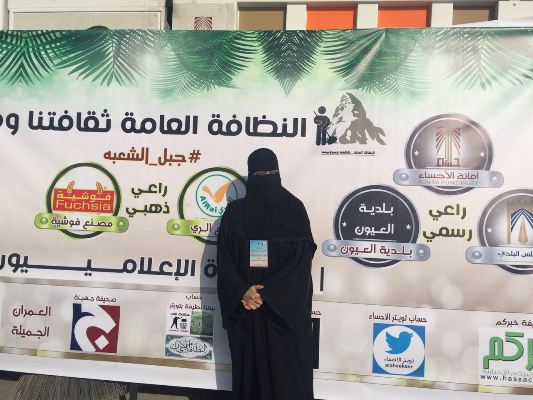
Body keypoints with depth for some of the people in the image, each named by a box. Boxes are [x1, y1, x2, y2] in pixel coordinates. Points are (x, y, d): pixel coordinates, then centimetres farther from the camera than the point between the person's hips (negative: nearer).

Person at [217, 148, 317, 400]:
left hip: (285, 307, -1)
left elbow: (302, 258, -9)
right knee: (249, 366, 10)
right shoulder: (235, 212, 3)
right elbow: (224, 259, 0)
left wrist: (266, 294, -16)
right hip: (245, 306, 2)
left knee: (286, 367, 4)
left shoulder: (294, 210, -2)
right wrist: (242, 291, -16)